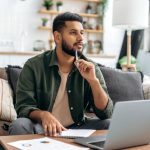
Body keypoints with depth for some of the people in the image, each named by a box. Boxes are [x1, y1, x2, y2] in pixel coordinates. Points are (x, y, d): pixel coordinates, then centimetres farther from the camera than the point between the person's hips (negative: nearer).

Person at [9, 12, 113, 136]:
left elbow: (106, 113, -8)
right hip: (43, 128, -1)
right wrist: (43, 115, -35)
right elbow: (24, 107, -13)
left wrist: (93, 80, -23)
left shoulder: (90, 67, -3)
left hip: (77, 128, 2)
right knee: (19, 126, -31)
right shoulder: (33, 66, -10)